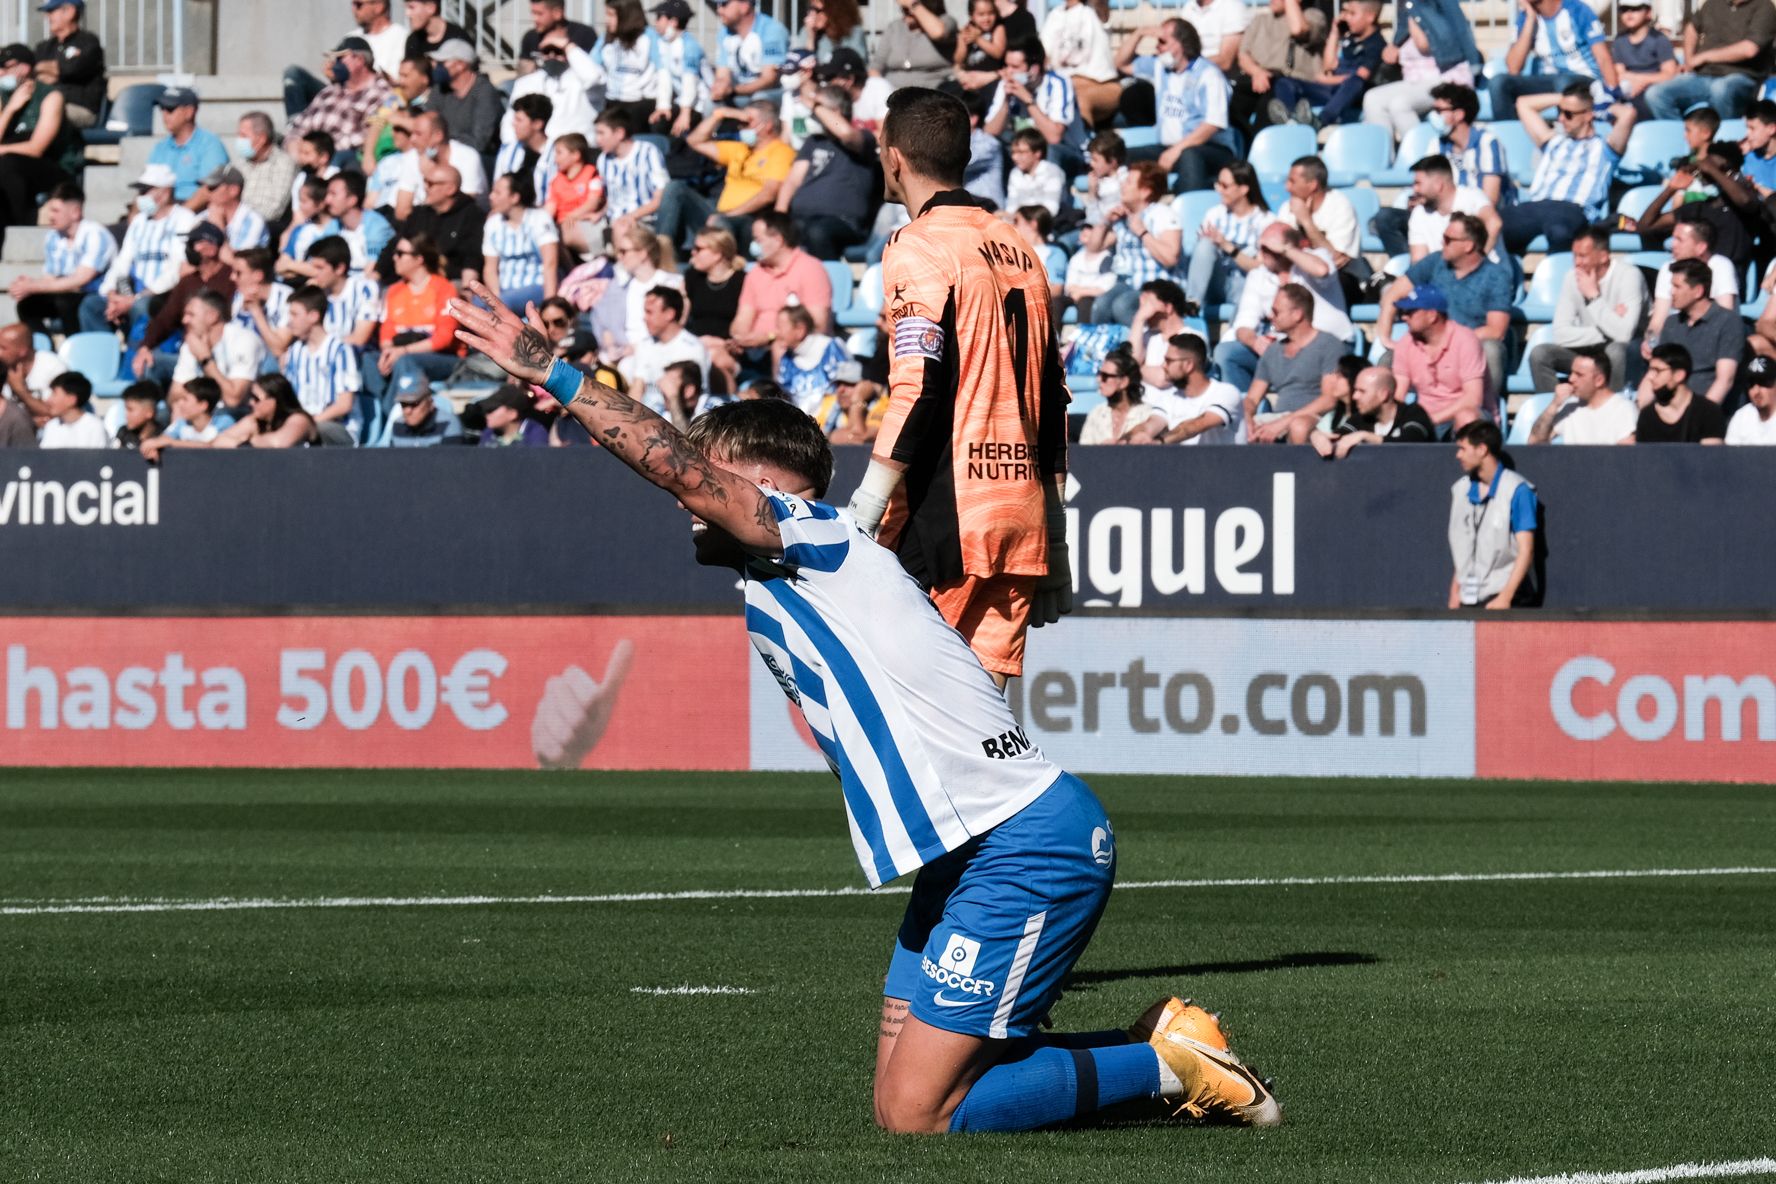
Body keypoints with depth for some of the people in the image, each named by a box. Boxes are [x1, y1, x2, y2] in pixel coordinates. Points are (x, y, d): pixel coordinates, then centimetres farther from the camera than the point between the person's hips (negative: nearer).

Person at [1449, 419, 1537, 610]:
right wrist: (1455, 594, 10)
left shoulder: (1517, 490, -7)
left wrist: (1505, 597, -18)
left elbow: (1526, 550, -11)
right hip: (1469, 599, 6)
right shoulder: (1460, 490, 12)